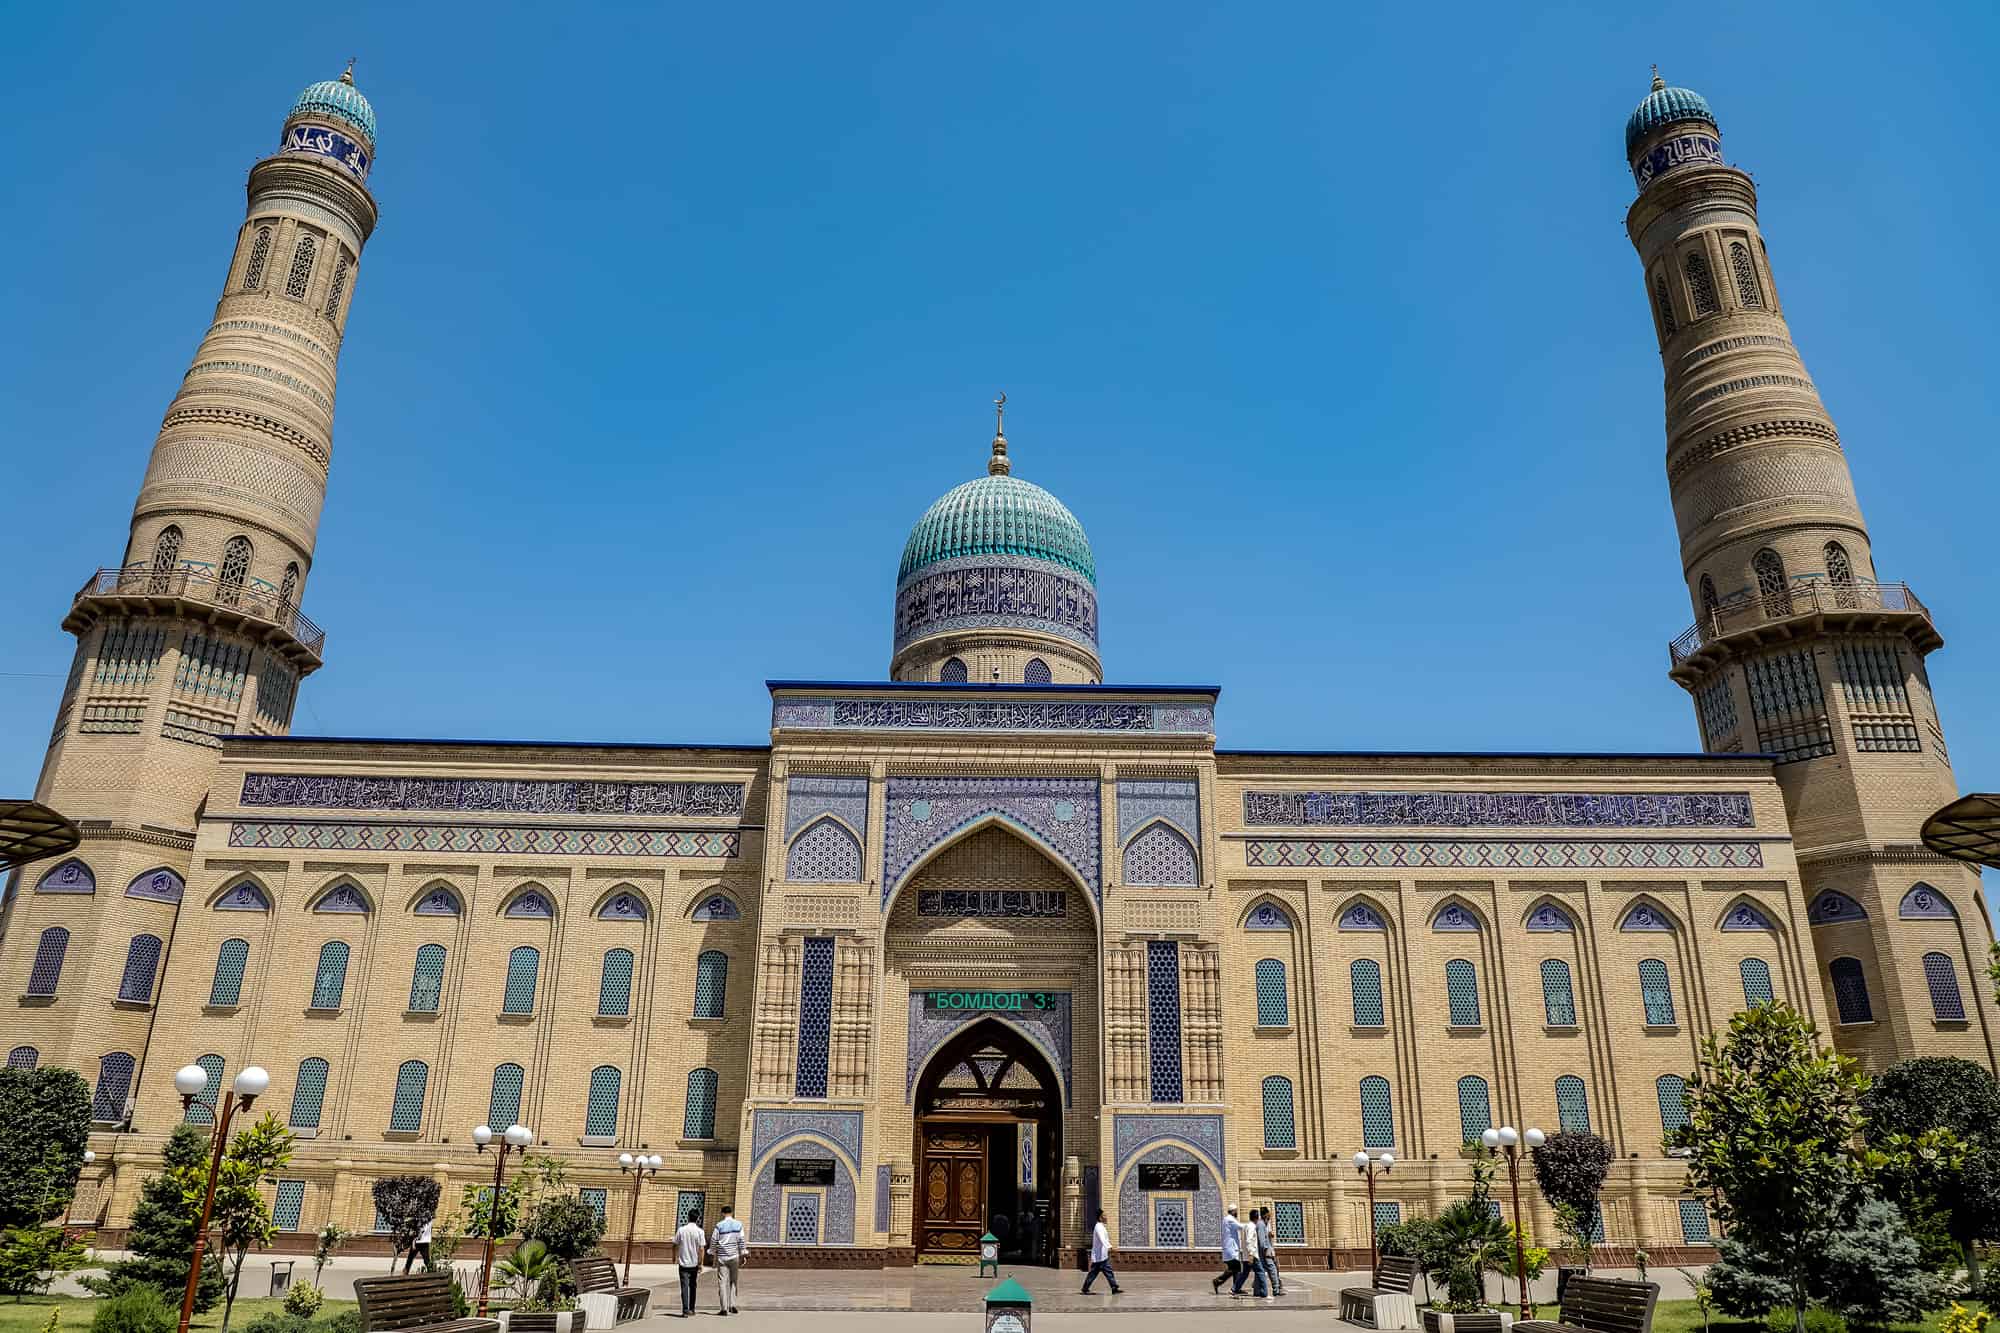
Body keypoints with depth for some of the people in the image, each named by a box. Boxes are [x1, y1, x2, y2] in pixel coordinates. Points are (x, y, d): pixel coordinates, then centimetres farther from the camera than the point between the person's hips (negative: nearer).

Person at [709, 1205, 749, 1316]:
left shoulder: (719, 1225, -5)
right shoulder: (738, 1225, 1)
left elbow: (713, 1241, -2)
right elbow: (741, 1241, 0)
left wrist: (711, 1254, 11)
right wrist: (743, 1255, 5)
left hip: (722, 1257, -2)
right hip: (734, 1257, 2)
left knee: (722, 1282, 2)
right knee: (733, 1281, 15)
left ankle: (724, 1308, 0)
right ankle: (732, 1304, 6)